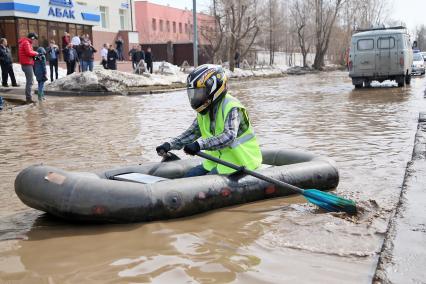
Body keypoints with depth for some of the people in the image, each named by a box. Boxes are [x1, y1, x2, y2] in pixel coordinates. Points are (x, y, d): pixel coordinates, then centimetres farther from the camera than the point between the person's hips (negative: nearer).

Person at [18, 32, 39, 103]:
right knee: (30, 82, -9)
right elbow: (29, 52, -23)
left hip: (25, 64, 11)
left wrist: (34, 54, 1)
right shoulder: (26, 42, -14)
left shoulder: (23, 42, 18)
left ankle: (28, 97, 22)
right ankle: (29, 98, -9)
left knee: (28, 81, 17)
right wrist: (35, 53, -6)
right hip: (27, 64, -11)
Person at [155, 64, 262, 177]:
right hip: (218, 159, 9)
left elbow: (229, 137, -35)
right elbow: (192, 132, 11)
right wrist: (170, 145, -5)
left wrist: (200, 144, -46)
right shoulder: (205, 111, 9)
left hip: (239, 161, -9)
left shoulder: (231, 108, -20)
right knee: (190, 176, 0)